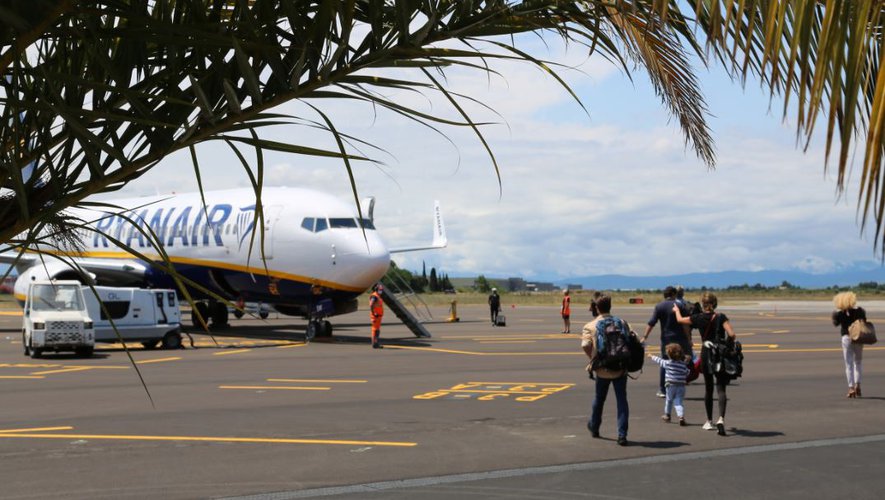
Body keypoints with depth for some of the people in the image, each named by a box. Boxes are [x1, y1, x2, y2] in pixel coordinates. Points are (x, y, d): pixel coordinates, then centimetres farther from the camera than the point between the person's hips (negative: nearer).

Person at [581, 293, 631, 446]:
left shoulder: (591, 326, -5)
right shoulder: (622, 323, 0)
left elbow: (585, 345, -18)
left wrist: (593, 359, -3)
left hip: (602, 370, 0)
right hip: (620, 369, 0)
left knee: (599, 399, 20)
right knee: (622, 400, 3)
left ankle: (594, 428, 40)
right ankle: (622, 435, -5)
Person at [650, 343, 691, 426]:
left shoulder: (667, 363, -7)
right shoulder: (683, 365, -1)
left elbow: (659, 361, 8)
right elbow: (687, 374, 6)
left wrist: (652, 356, 25)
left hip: (671, 386, -1)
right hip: (681, 386, 1)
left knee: (669, 400, 18)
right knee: (678, 402, 1)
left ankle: (667, 415, 35)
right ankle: (681, 416, -19)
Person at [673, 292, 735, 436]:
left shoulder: (698, 318, -3)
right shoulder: (721, 317, -8)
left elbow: (680, 319, 14)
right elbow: (732, 334, -18)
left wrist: (676, 310, 35)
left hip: (706, 355, 1)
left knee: (708, 388, 16)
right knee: (720, 387, -2)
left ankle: (709, 421, 24)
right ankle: (721, 419, -24)